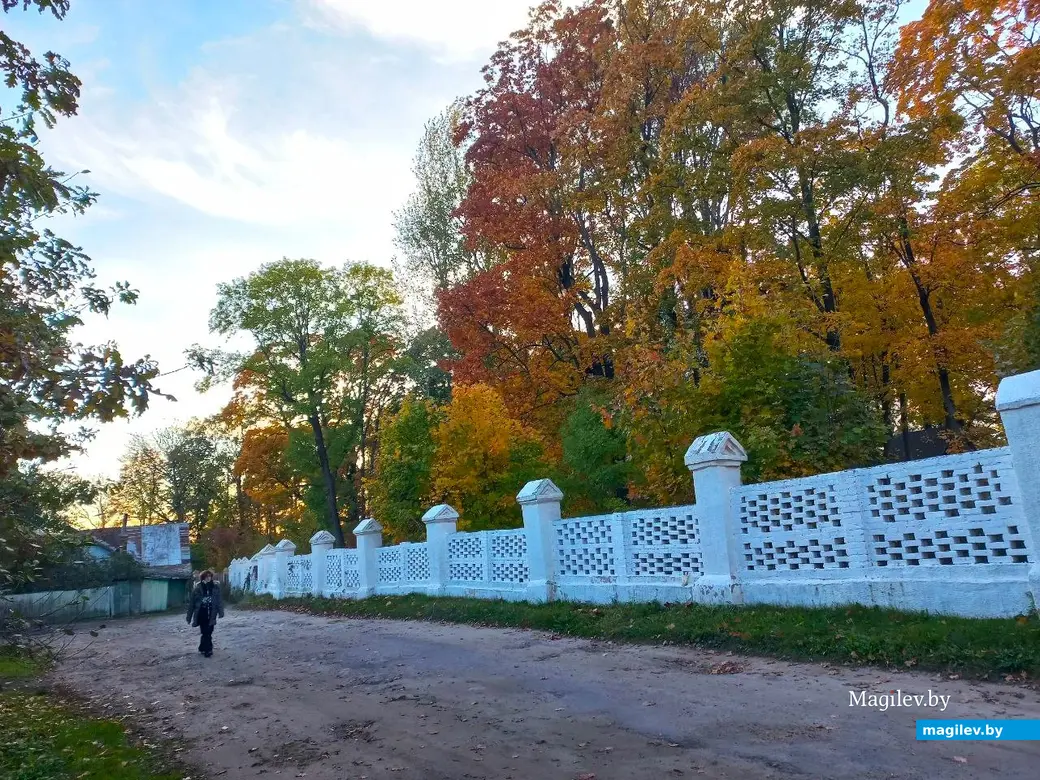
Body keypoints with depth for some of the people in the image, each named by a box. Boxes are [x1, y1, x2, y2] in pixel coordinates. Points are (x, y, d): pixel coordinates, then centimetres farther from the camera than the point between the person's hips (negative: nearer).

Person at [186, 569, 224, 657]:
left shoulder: (216, 587, -1)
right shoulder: (198, 588, -4)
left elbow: (219, 600, -5)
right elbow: (192, 602, 0)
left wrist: (221, 612, -15)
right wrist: (189, 616, 2)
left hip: (211, 613, 1)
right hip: (201, 613, -1)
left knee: (208, 632, 5)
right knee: (205, 632, -1)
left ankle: (203, 648, 24)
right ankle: (208, 649, 11)